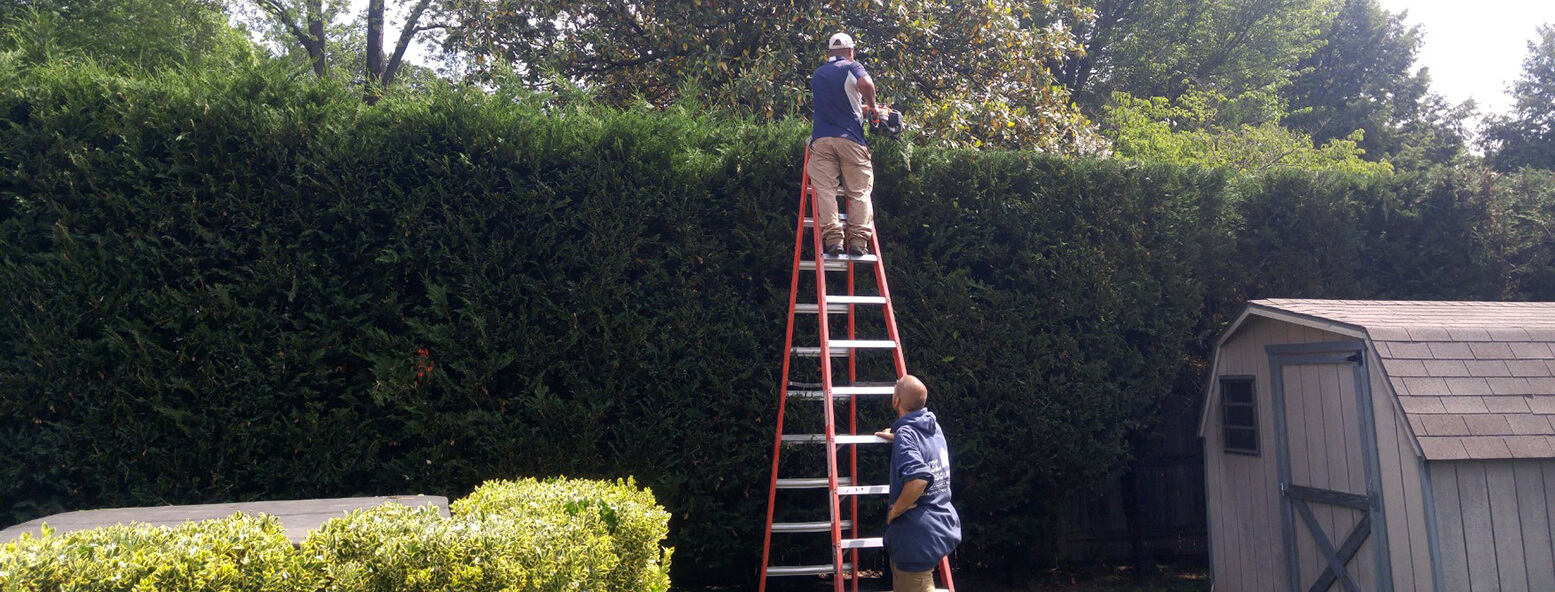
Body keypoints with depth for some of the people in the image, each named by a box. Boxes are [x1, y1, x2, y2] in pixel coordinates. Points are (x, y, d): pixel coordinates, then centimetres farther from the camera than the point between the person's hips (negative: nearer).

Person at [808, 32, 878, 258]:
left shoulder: (817, 75, 22)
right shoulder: (852, 68, 5)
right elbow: (866, 84, -19)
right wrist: (871, 106, -1)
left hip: (821, 139, 3)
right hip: (851, 139, -3)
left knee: (825, 190, -1)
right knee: (859, 192, 4)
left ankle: (832, 240, -12)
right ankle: (858, 241, -5)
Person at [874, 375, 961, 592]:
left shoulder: (905, 434, -19)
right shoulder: (933, 426, 6)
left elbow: (919, 478, -34)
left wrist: (894, 511, -21)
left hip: (917, 535, -9)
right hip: (942, 527, 9)